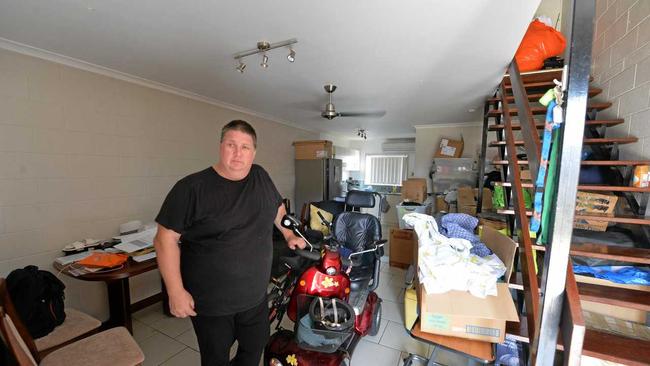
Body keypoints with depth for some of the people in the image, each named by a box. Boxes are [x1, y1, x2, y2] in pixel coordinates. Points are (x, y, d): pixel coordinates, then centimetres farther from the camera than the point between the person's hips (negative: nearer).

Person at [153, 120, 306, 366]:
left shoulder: (261, 177, -1)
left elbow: (277, 208, 16)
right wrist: (176, 291, -14)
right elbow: (166, 238, -13)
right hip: (210, 303, -4)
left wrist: (289, 235, 18)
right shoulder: (191, 188, -16)